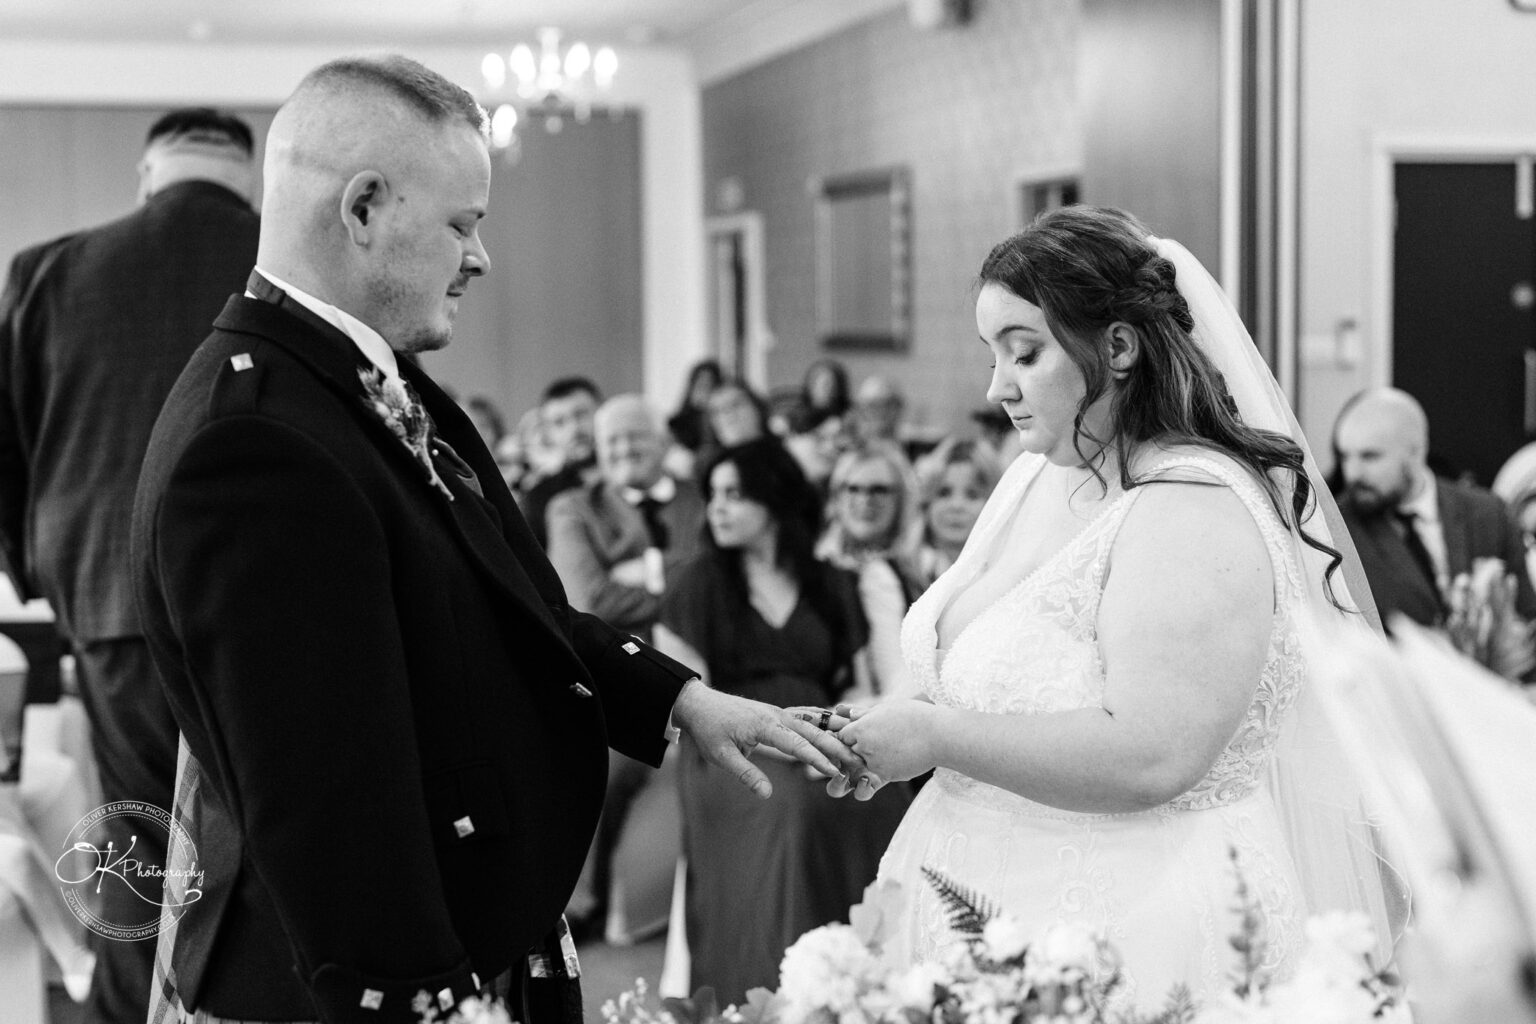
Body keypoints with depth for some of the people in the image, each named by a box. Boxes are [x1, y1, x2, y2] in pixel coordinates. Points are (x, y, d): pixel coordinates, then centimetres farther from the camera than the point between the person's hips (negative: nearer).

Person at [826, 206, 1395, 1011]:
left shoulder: (1193, 515, -20)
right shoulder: (1040, 472, 7)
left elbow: (1150, 757, -29)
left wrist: (937, 737, -22)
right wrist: (893, 726, 1)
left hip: (1140, 931, -8)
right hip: (1001, 903, 8)